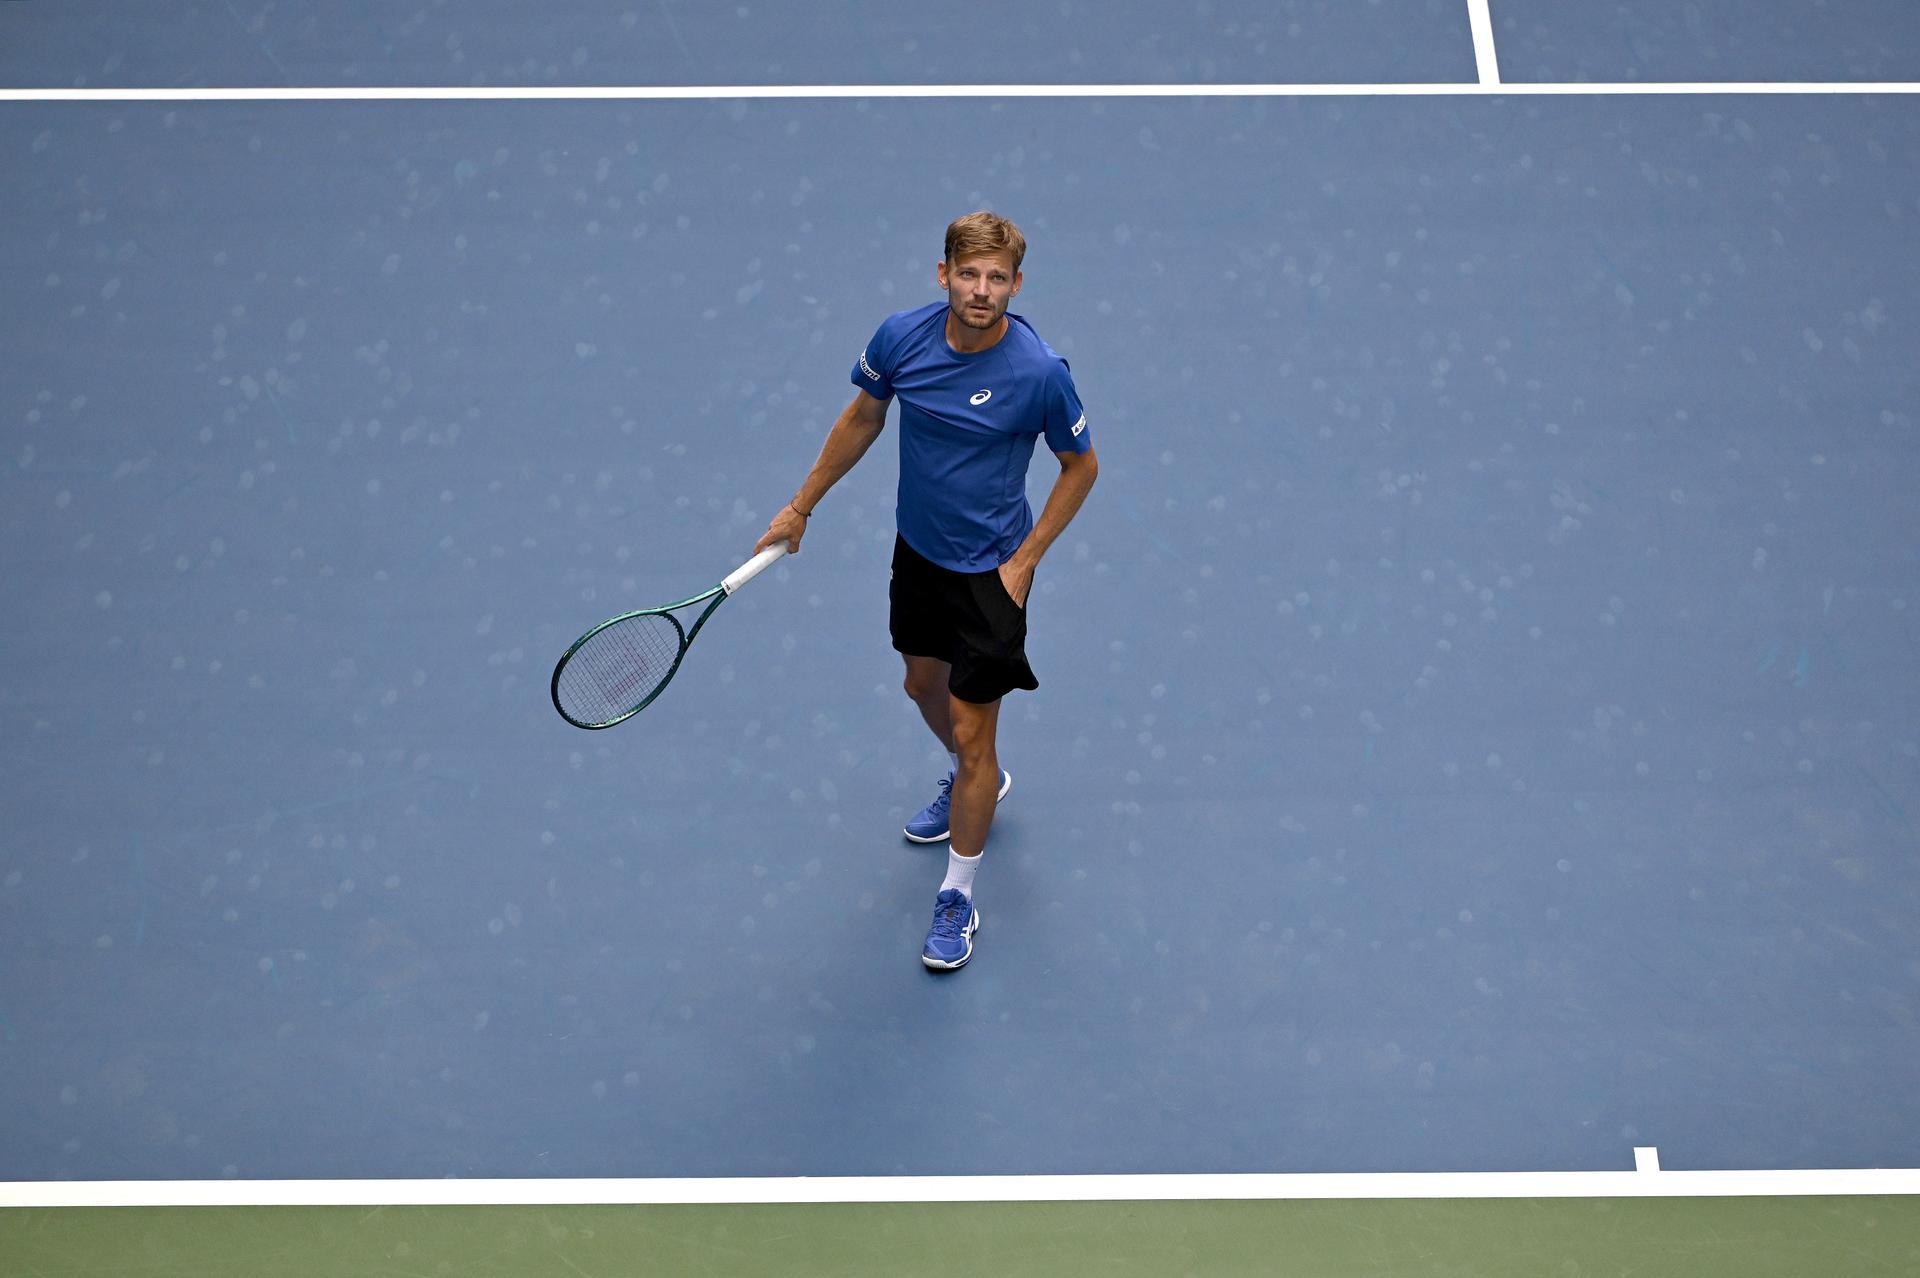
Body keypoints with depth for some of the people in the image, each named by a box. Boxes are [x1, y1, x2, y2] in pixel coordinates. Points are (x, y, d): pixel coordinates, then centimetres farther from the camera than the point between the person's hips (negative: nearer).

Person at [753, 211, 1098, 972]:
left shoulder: (1038, 373, -25)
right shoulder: (901, 338, -14)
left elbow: (1080, 465, -9)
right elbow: (863, 419, 5)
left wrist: (1023, 561, -12)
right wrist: (801, 506, 10)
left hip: (989, 571, -5)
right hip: (916, 548, 6)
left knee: (972, 734, 0)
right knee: (924, 685, 26)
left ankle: (958, 898, 18)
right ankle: (976, 784, 58)